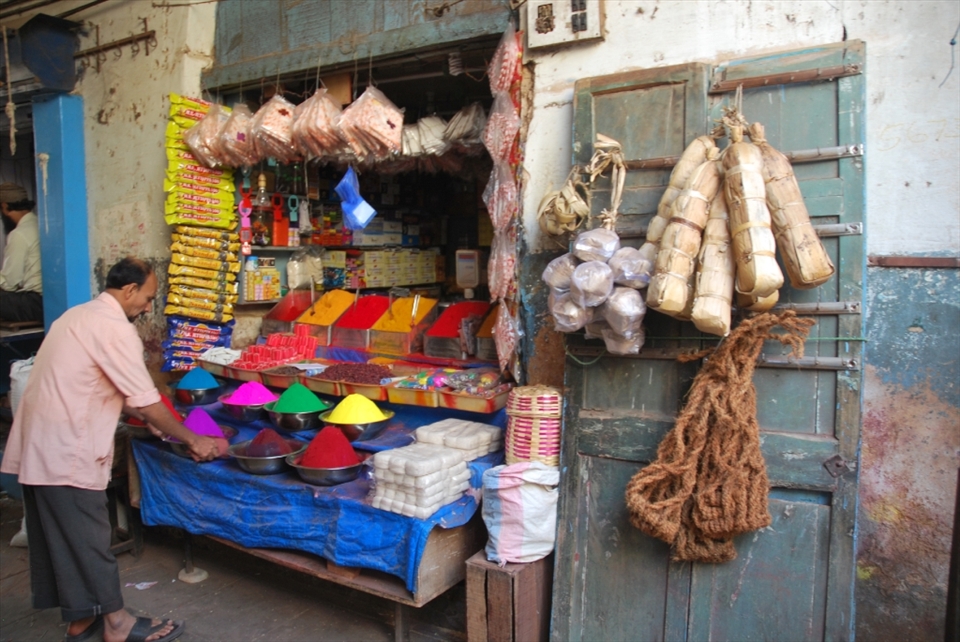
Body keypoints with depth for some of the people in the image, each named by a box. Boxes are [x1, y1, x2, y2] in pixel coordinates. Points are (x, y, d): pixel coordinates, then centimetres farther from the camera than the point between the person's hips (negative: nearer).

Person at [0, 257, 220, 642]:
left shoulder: (80, 315, 14)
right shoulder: (115, 328, -17)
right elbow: (146, 402, -16)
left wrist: (147, 419, 18)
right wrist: (192, 441, -6)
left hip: (37, 447, 10)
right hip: (66, 452, -10)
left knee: (58, 537, 16)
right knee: (89, 539, 2)